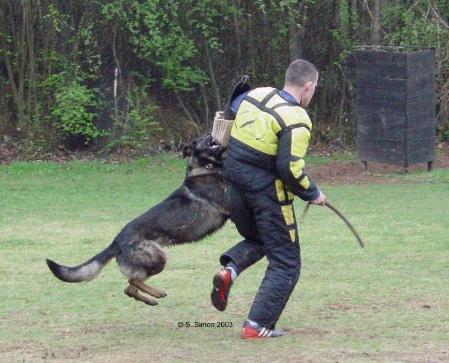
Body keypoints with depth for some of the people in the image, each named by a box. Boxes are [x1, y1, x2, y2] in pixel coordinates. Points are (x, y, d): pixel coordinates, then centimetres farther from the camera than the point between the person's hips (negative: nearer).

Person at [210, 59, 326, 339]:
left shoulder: (254, 95, 3)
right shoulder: (296, 120, -17)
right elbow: (290, 167, -21)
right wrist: (312, 193, -7)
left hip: (235, 187, 7)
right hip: (268, 192, -7)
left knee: (256, 239, 31)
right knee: (286, 262, 7)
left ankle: (229, 269, 1)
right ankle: (258, 325, 1)